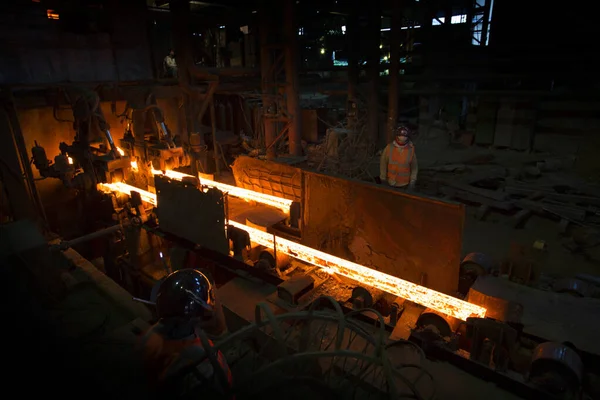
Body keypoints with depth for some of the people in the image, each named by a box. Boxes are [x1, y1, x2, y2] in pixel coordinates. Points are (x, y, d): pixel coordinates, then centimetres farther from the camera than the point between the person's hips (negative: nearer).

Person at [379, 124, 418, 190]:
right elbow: (383, 164, -1)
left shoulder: (411, 149, -6)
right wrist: (383, 179, 2)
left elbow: (414, 167, 3)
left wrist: (412, 182, 1)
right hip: (391, 184, 0)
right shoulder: (389, 148, -8)